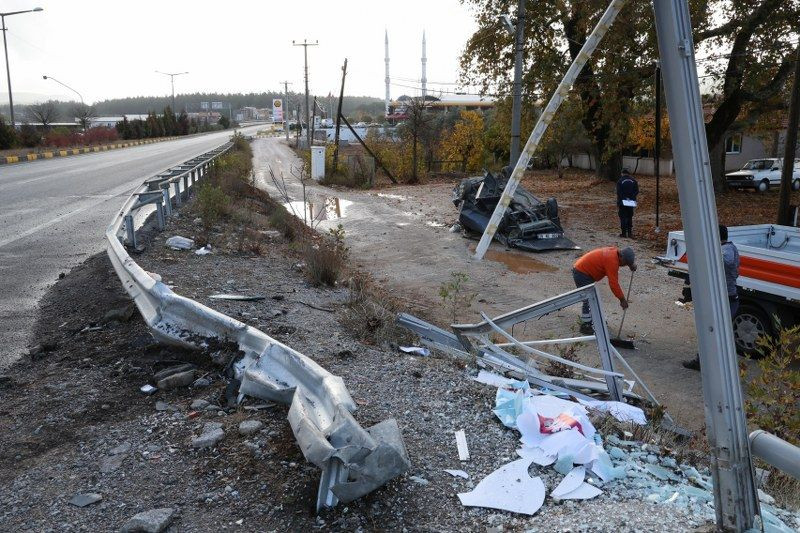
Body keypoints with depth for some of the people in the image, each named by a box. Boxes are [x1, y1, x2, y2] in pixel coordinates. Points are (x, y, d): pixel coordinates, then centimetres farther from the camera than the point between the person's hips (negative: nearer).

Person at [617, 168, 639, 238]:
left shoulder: (620, 181, -7)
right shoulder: (634, 180, 4)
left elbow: (618, 193, -10)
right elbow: (637, 192, 2)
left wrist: (618, 202, -6)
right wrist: (634, 199, 7)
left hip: (622, 202, -3)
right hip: (631, 202, 3)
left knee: (623, 217, 1)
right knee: (630, 217, 12)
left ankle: (624, 233, 0)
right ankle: (630, 232, 12)